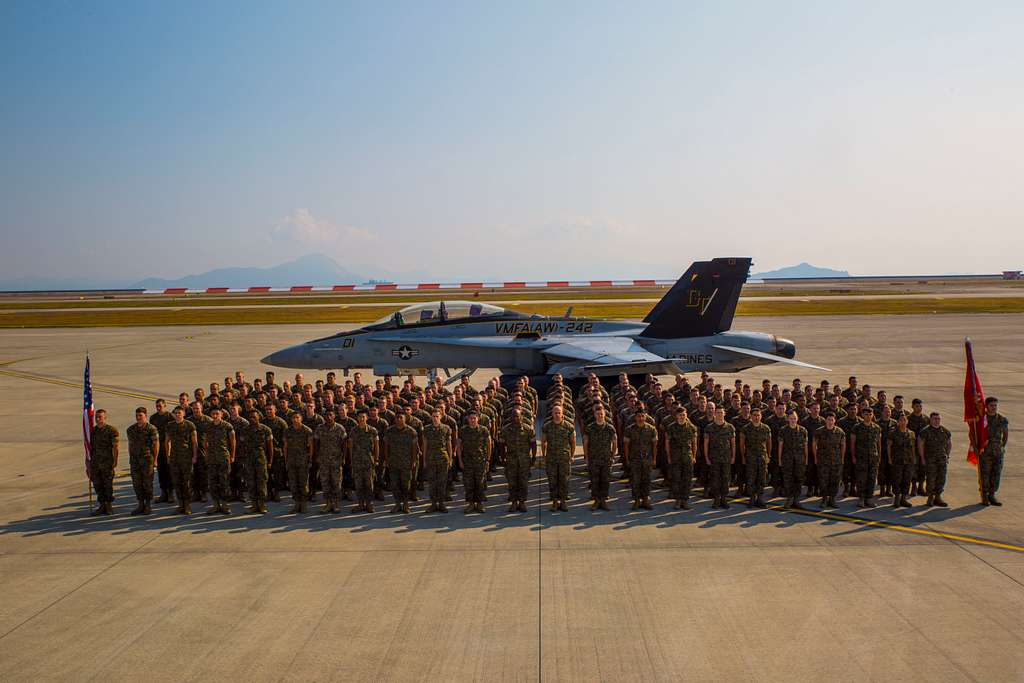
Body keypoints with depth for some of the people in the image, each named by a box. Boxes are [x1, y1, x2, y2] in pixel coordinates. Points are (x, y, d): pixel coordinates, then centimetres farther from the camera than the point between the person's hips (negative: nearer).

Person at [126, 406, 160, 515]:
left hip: (147, 459, -5)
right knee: (136, 483, 5)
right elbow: (130, 444, 17)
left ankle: (148, 505, 7)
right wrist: (130, 458, 13)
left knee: (147, 483, -1)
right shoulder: (131, 429, 10)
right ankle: (140, 505, 14)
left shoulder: (151, 429, -6)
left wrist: (155, 459, -7)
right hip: (135, 460, 5)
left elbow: (156, 444, -5)